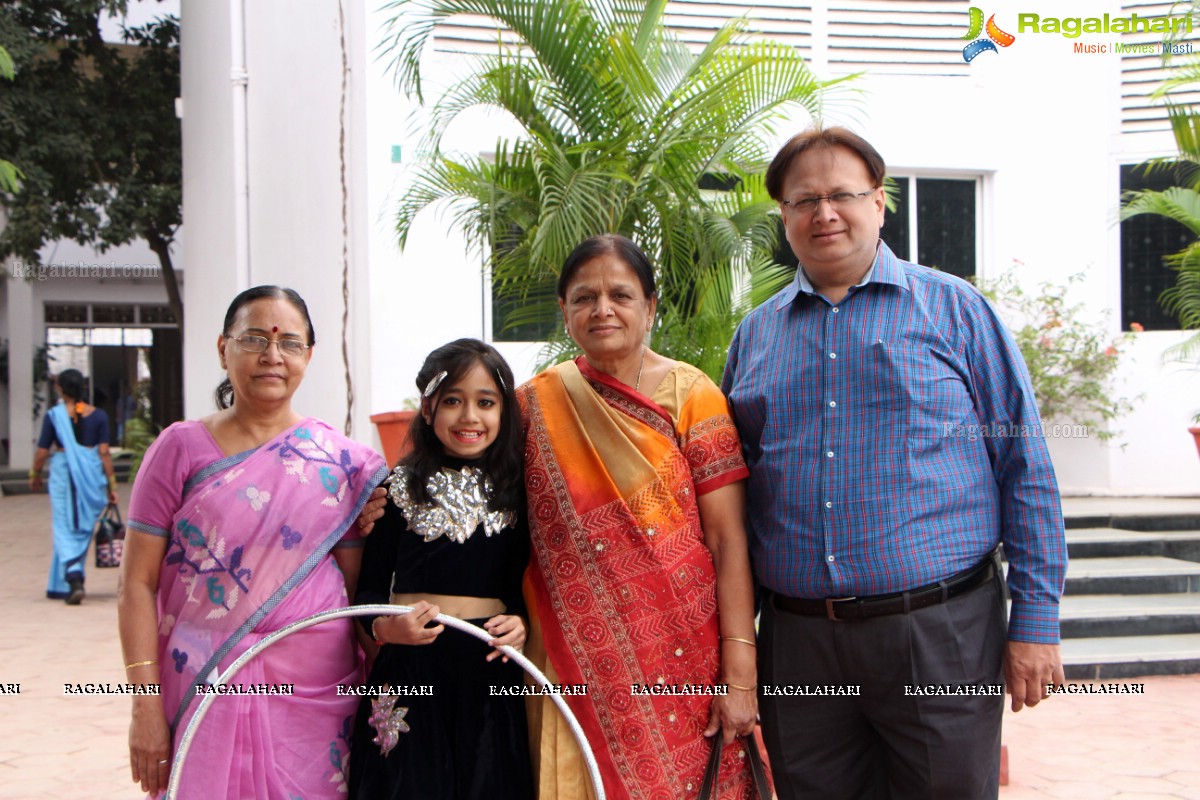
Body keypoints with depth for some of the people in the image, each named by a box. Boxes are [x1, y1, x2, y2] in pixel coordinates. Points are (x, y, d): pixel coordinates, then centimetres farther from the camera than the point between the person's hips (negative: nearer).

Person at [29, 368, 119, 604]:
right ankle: (61, 586, 24)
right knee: (84, 529, 14)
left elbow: (42, 451, -2)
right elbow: (104, 452, -3)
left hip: (64, 474, -2)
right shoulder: (98, 415, 0)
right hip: (91, 475, 2)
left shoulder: (54, 415, -5)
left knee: (64, 529, 3)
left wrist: (35, 475, 15)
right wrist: (111, 484, 1)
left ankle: (73, 576, -20)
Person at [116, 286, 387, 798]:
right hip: (207, 691, -1)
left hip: (317, 694, 1)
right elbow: (137, 585, -2)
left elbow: (358, 588, 7)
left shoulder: (341, 460, 4)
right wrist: (146, 705, -8)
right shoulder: (182, 448, 0)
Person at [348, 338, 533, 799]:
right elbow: (369, 588, 2)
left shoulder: (517, 492, 5)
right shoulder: (400, 489, 2)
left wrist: (521, 623, -11)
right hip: (411, 671, -1)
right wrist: (384, 626, -17)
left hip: (491, 670, 1)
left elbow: (528, 585, 8)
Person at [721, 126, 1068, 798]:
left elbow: (1026, 470, 0)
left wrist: (1037, 622, -5)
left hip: (939, 634, -3)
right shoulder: (755, 335, 11)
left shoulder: (956, 310, 2)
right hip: (797, 640, 3)